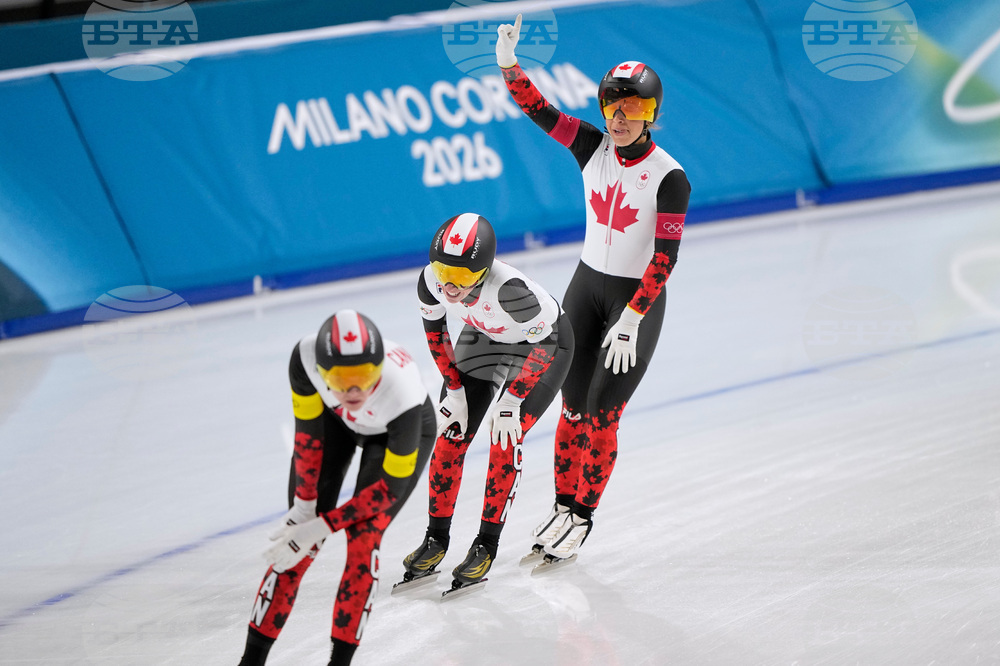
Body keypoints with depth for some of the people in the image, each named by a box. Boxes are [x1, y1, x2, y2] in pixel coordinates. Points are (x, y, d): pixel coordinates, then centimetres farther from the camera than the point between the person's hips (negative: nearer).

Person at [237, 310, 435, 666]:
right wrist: (305, 504, -14)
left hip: (397, 433, -2)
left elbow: (391, 487, -30)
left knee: (363, 537, -16)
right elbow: (308, 430, -19)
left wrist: (322, 526, -30)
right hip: (335, 420, 2)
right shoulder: (306, 356, -39)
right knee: (299, 539, -5)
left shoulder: (403, 394, -44)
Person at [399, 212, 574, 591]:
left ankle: (487, 545, 1)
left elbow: (541, 346, -27)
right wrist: (454, 389, -5)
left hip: (544, 342, -5)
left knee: (504, 441, -14)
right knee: (451, 436, -2)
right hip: (483, 338, 5)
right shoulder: (431, 281, -28)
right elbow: (435, 331, -6)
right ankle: (436, 539, 14)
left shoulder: (509, 289, -43)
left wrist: (511, 401, -21)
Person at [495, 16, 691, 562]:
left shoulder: (669, 178, -18)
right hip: (586, 287, 4)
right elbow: (537, 109, -11)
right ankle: (562, 506, 20)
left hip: (637, 299, -4)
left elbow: (664, 258, -18)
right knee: (573, 408, 6)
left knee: (602, 416, -1)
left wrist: (631, 319, -22)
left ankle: (583, 518, 13)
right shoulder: (593, 148, -4)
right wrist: (508, 63, -28)